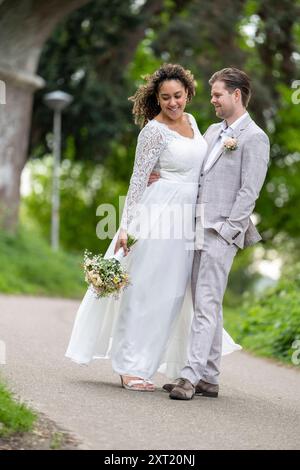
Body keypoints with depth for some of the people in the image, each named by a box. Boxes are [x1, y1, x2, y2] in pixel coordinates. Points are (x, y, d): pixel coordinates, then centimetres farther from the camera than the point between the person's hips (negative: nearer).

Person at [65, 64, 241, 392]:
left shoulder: (190, 120, 11)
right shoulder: (154, 131, -12)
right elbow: (138, 180, -12)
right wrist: (127, 226, -14)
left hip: (187, 218, 8)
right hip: (160, 214, -8)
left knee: (174, 291, 11)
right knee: (146, 288, -5)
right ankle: (131, 368, 0)